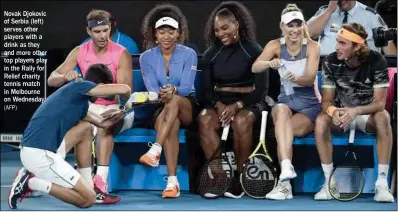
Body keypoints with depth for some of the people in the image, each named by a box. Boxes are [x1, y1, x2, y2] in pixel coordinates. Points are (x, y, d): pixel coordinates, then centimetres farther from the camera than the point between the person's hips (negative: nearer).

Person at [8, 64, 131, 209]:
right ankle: (31, 182, -5)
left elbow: (102, 123, 26)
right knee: (88, 199, -3)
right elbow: (124, 89, -11)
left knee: (85, 128, 22)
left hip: (39, 149, 10)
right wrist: (125, 102, 9)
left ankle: (88, 186, 18)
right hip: (40, 154, -10)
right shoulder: (79, 86, -6)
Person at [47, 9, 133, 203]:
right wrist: (66, 76, -28)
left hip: (118, 109, -3)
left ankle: (100, 180, -44)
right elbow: (51, 80, -4)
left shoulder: (122, 54, -9)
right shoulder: (79, 52, 1)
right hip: (91, 107, 3)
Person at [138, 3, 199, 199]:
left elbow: (186, 87, -12)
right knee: (172, 124, -37)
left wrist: (173, 91, -35)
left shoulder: (189, 54, -1)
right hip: (159, 108, 0)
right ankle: (172, 181, -45)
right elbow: (151, 89, -7)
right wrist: (161, 93, -31)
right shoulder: (146, 58, 3)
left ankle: (155, 150, -50)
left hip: (187, 107, 0)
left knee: (174, 101, -37)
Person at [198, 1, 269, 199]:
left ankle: (240, 178, -24)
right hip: (220, 102, 3)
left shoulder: (254, 50, -2)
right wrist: (218, 105, -14)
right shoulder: (210, 54, 9)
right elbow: (206, 89, 8)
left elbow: (261, 89, -5)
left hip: (248, 102, -3)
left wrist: (237, 106, -19)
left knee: (241, 121, -37)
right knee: (204, 120, -30)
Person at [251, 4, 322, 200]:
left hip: (309, 103, -1)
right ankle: (287, 168, -50)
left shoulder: (312, 46, -7)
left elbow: (310, 78, -20)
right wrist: (270, 63, -41)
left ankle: (284, 182, -29)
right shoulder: (275, 45, -1)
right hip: (285, 99, 1)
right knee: (282, 111, -35)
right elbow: (255, 67, -19)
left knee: (283, 130, -30)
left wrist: (296, 78, -43)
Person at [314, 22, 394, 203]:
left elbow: (379, 102, -21)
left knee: (383, 117, -36)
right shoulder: (331, 62, -12)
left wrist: (356, 111, -42)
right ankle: (329, 181, -22)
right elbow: (326, 101, -12)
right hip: (341, 113, 2)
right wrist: (333, 110, -38)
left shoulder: (376, 61, -17)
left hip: (367, 114, -1)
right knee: (321, 120, -31)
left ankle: (382, 183, -32)